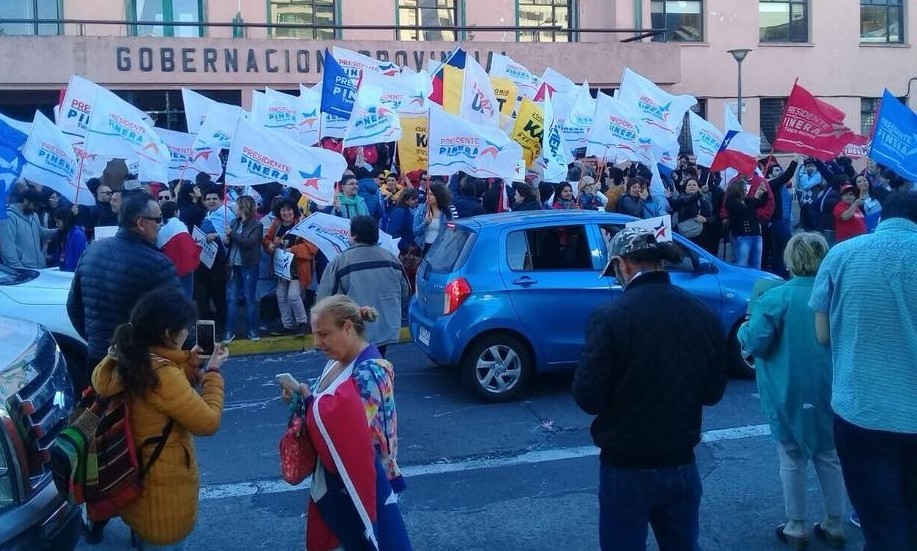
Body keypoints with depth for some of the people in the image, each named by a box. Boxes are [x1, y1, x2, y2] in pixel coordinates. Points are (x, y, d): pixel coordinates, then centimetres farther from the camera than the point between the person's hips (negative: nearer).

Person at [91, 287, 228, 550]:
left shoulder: (126, 360, -4)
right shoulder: (162, 374, -31)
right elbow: (208, 422, -24)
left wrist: (188, 366, -2)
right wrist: (213, 372, -13)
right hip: (164, 498, -8)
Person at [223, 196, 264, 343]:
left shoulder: (257, 225, -7)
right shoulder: (235, 222, 9)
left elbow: (249, 242, -20)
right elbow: (230, 242, 17)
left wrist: (232, 234, -17)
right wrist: (226, 240, -5)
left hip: (248, 266, -5)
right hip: (234, 265, 5)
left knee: (249, 299, 3)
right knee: (231, 298, 5)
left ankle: (252, 330, 13)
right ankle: (230, 331, 10)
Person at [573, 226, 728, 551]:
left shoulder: (610, 318, -20)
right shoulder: (703, 314, -4)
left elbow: (588, 399, -16)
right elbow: (714, 392, 6)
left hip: (627, 468, -4)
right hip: (682, 464, 5)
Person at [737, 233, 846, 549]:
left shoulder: (776, 298, -16)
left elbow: (755, 344, -16)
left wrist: (744, 329, 4)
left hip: (790, 395, -4)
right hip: (830, 393, 4)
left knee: (792, 460, 9)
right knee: (829, 457, 17)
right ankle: (834, 525, 28)